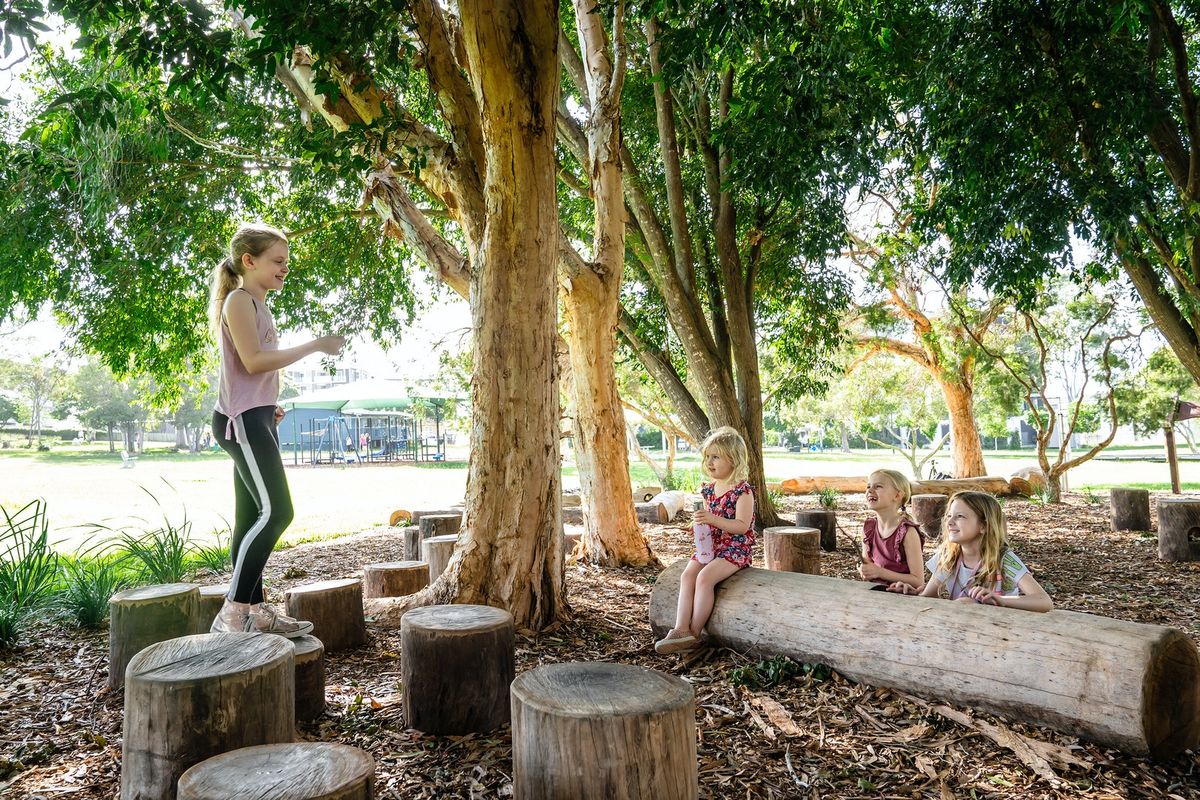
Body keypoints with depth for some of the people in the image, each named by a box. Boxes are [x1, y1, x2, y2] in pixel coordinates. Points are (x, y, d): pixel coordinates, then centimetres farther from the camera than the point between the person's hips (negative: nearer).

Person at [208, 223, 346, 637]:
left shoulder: (255, 304, 22)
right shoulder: (239, 300, -6)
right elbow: (253, 360, -17)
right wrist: (314, 345, -15)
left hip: (255, 419, 10)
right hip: (242, 419, -10)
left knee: (255, 518, 7)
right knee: (276, 511, -17)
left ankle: (254, 610, 11)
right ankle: (232, 612, -13)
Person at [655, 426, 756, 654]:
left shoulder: (743, 490, -12)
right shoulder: (709, 490, 11)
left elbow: (742, 526, -21)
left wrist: (713, 519, -30)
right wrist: (699, 526, 0)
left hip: (736, 548, -7)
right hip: (710, 545, 7)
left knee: (704, 577, -25)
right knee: (687, 575, -15)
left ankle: (694, 633, -15)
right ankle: (681, 629, -19)